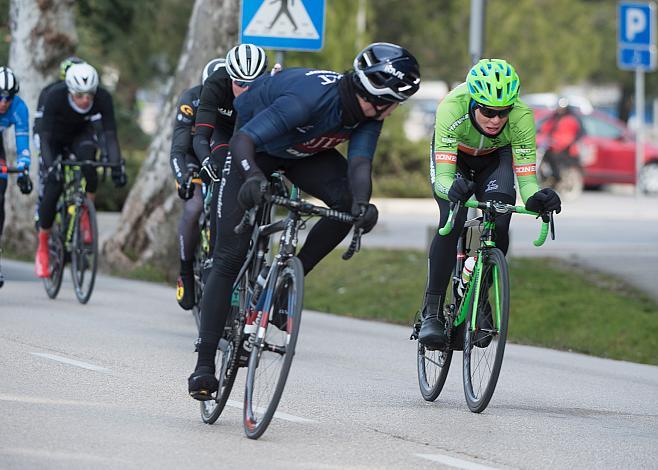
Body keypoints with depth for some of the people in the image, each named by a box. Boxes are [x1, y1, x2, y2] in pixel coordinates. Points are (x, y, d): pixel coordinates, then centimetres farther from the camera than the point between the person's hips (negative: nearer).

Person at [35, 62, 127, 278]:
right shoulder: (55, 96, -35)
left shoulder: (103, 98, -30)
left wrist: (117, 164, -45)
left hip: (81, 135, 1)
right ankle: (43, 248, 0)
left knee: (87, 161, -33)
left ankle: (86, 214, -12)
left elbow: (110, 134, -32)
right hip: (56, 137, -1)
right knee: (53, 188, -15)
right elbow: (45, 136, -37)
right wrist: (49, 165, -51)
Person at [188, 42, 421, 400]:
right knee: (229, 257, -11)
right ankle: (204, 364, -8)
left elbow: (360, 161, -30)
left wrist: (362, 202, -51)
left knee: (347, 199, -27)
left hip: (304, 153, 5)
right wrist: (252, 176, -65)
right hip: (254, 146, -5)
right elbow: (243, 138, -46)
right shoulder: (310, 97, -41)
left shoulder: (369, 112, -22)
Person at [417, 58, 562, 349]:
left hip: (495, 158, 1)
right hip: (454, 155, -1)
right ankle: (432, 314, -16)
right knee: (452, 224, -24)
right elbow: (443, 176, -43)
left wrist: (536, 197, -56)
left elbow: (527, 179, -34)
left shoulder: (521, 117, -36)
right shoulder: (452, 108, -40)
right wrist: (451, 188, -66)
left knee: (498, 227, -21)